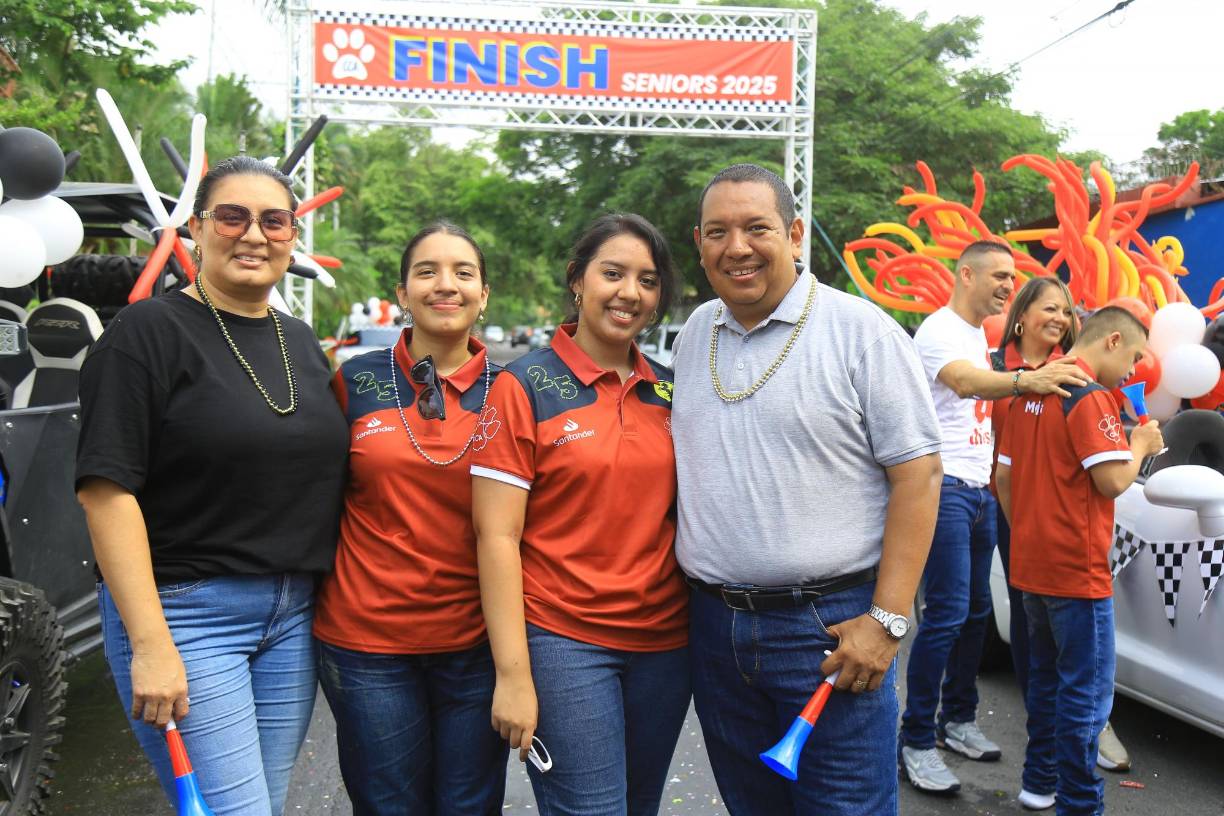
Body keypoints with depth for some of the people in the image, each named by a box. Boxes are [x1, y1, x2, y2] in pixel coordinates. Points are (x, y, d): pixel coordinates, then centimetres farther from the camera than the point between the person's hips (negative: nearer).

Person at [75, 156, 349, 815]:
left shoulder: (302, 343, 12)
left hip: (294, 614, 6)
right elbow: (106, 488, -14)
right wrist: (150, 645, -19)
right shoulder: (147, 333, -8)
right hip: (185, 613, -6)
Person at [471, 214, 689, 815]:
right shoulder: (525, 387, -8)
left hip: (665, 641, 5)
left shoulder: (668, 391, 7)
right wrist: (512, 673, -14)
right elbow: (497, 536, -11)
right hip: (562, 640, -5)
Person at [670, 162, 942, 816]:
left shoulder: (860, 329, -8)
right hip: (713, 622, 5)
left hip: (831, 624, -5)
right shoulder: (694, 334, 9)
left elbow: (917, 472, -10)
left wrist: (886, 620, -15)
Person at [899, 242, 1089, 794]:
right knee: (946, 616, -10)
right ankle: (916, 743, -2)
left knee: (976, 611, 13)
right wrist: (1024, 380, -49)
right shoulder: (940, 330, -11)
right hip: (945, 487, -9)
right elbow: (964, 383, -32)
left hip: (979, 491, 9)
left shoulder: (979, 337, 18)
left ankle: (958, 721, 25)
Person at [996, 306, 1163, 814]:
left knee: (1046, 677, 18)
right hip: (1077, 571, -9)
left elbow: (1003, 476, 14)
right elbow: (1113, 481, -20)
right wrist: (1141, 444, -2)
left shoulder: (1032, 393, 10)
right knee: (1088, 692, 0)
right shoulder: (1090, 396, -15)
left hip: (1030, 566, 9)